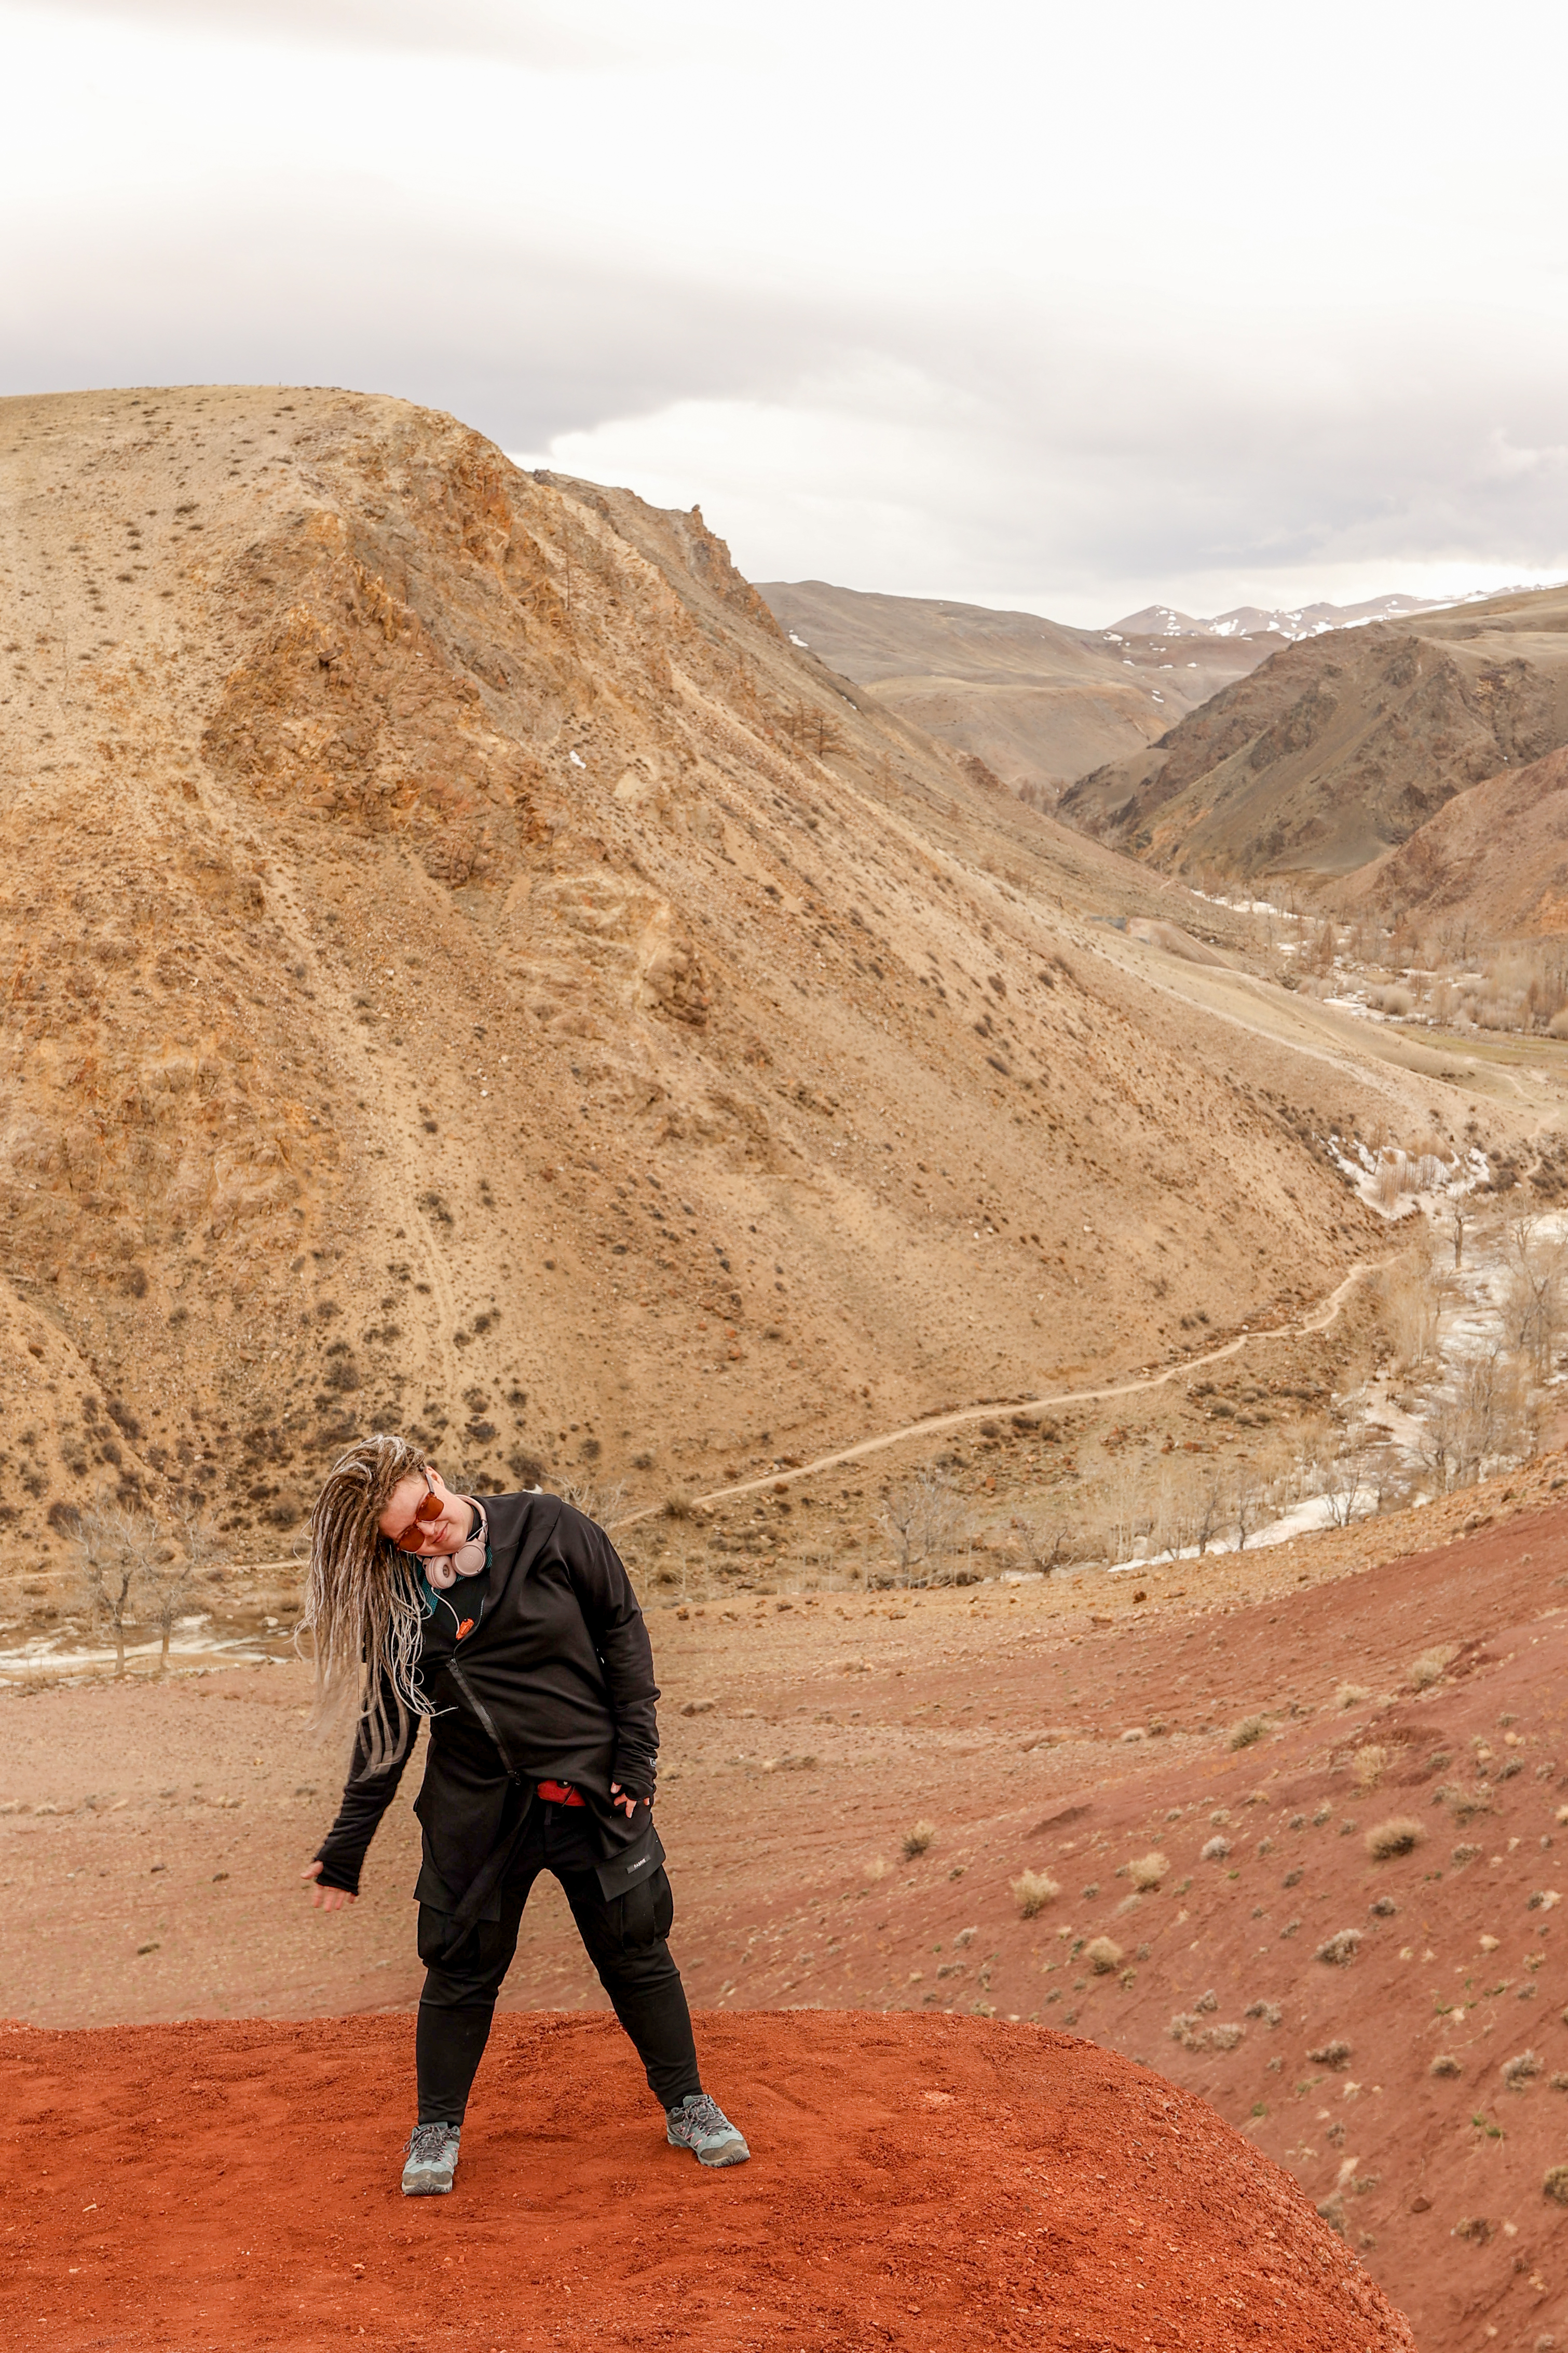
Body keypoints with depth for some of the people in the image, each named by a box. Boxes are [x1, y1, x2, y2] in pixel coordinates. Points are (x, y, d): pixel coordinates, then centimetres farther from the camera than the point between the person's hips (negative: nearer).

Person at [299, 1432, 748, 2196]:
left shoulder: (548, 1531, -11)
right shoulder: (396, 1600, -6)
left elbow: (622, 1630, -2)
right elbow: (386, 1728, 3)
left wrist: (635, 1756, -6)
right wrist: (343, 1852, 4)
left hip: (592, 1793, 0)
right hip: (477, 1810, 1)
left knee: (635, 1955, 9)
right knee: (461, 1969, 7)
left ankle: (687, 2107, 27)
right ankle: (437, 2130, 27)